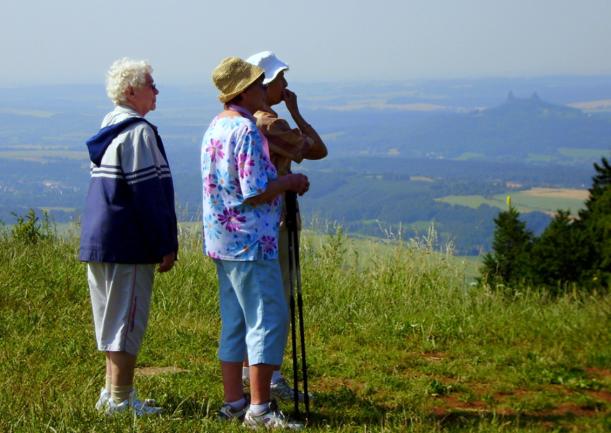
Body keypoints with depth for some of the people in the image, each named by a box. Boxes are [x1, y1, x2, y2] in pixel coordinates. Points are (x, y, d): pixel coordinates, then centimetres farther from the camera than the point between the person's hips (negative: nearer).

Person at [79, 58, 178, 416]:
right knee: (127, 321, -4)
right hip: (129, 245, -10)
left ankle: (114, 392, 23)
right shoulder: (139, 132, -15)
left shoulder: (110, 128, 16)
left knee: (114, 320, 16)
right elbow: (148, 194, -18)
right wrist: (166, 245, -13)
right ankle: (120, 399, -1)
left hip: (99, 239, 10)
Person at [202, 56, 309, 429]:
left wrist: (283, 182, 16)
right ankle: (259, 408, -6)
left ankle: (234, 401, 17)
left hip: (222, 241, 10)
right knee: (270, 318, -6)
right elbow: (256, 193, -22)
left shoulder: (215, 128, 13)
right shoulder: (246, 130, -17)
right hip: (250, 241, -10)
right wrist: (288, 182, -5)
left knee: (235, 321, 13)